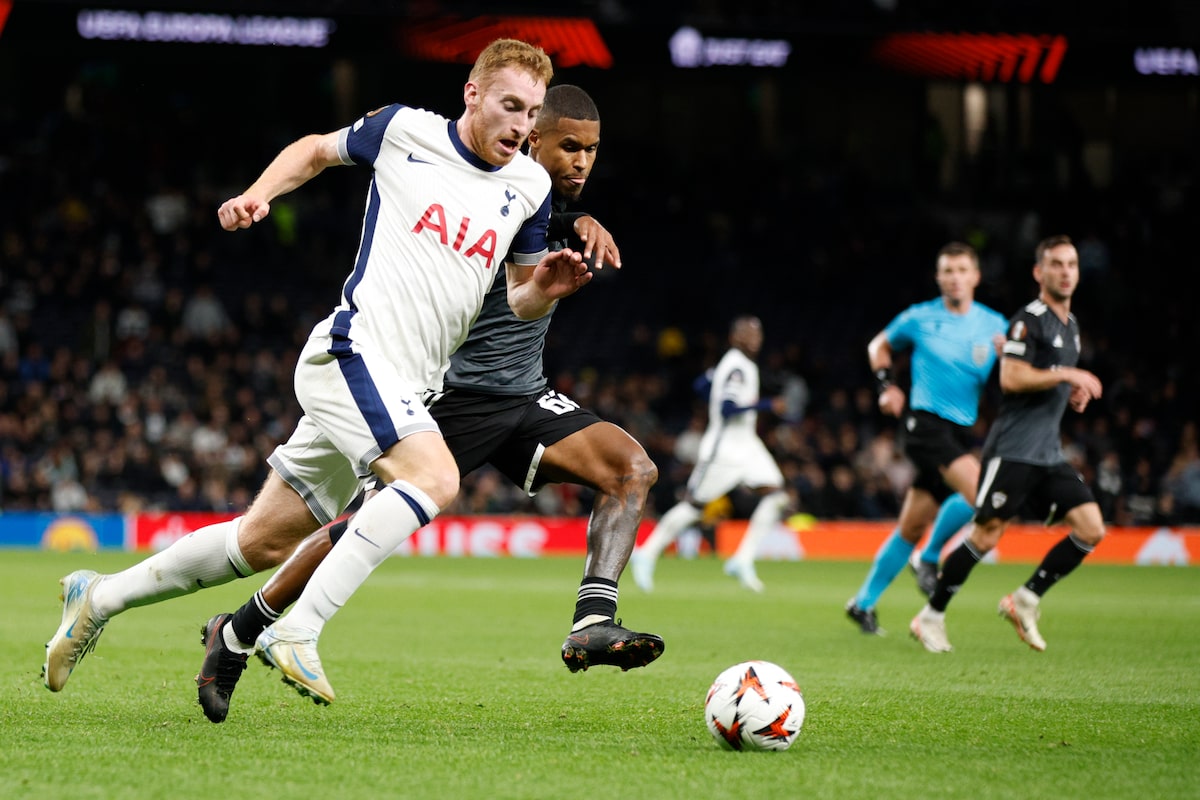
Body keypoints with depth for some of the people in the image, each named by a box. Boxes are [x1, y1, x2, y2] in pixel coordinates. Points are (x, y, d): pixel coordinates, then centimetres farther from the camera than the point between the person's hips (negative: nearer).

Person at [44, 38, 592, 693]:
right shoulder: (406, 130, -2)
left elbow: (520, 300, 19)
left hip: (403, 388, 6)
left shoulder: (530, 185, 10)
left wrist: (547, 288, -3)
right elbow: (316, 149, 17)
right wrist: (257, 195, 1)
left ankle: (99, 597, 26)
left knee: (263, 542, 11)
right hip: (353, 348, -6)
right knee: (435, 476, -30)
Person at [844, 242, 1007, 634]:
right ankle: (930, 558, -5)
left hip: (961, 432, 4)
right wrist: (886, 386, 5)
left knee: (912, 527, 10)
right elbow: (880, 345, 19)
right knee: (979, 490, -26)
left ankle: (864, 602, 22)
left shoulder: (993, 325, 8)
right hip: (925, 422, -4)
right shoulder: (920, 318, 2)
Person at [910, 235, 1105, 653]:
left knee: (1091, 528, -5)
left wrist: (1072, 395, 10)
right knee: (987, 535, -9)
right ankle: (931, 616, 5)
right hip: (1013, 449, -8)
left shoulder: (1070, 325, 18)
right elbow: (1011, 378, -20)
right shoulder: (1029, 320, -9)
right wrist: (1066, 375, -18)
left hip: (1049, 453, 8)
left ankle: (1026, 601, 5)